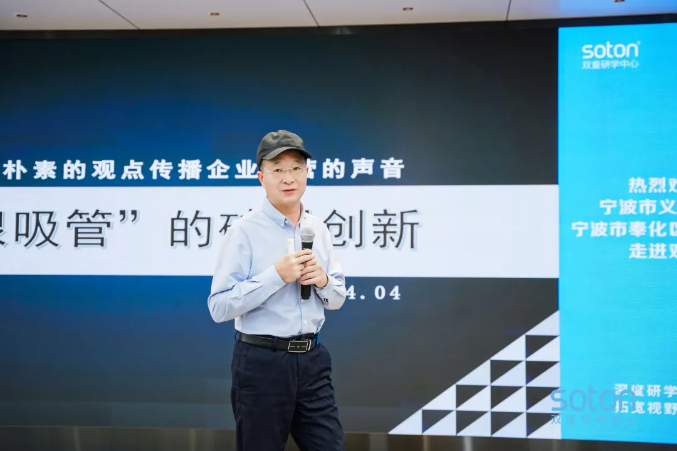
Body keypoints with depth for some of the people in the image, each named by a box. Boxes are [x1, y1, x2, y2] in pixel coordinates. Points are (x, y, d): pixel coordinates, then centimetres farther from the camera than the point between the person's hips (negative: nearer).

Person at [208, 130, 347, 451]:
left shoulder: (319, 230, 9)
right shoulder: (245, 231, -10)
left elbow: (337, 298, 16)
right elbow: (219, 307, -16)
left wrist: (323, 281, -6)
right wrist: (276, 276, -22)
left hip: (313, 360, 5)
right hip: (261, 363, -5)